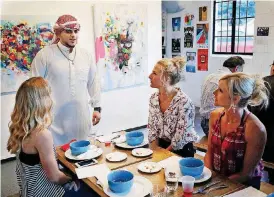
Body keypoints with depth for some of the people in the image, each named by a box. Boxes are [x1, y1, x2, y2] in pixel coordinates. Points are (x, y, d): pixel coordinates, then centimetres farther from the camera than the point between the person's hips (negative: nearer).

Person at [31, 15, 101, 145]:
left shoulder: (85, 55, 7)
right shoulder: (45, 55, -7)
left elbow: (93, 82, 12)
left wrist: (97, 107, 11)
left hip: (80, 117, 4)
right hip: (55, 117, -4)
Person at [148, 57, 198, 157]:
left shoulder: (183, 101, -21)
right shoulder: (153, 98, -3)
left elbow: (180, 137, -18)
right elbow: (152, 127, 4)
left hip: (181, 151, -4)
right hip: (160, 146, 5)